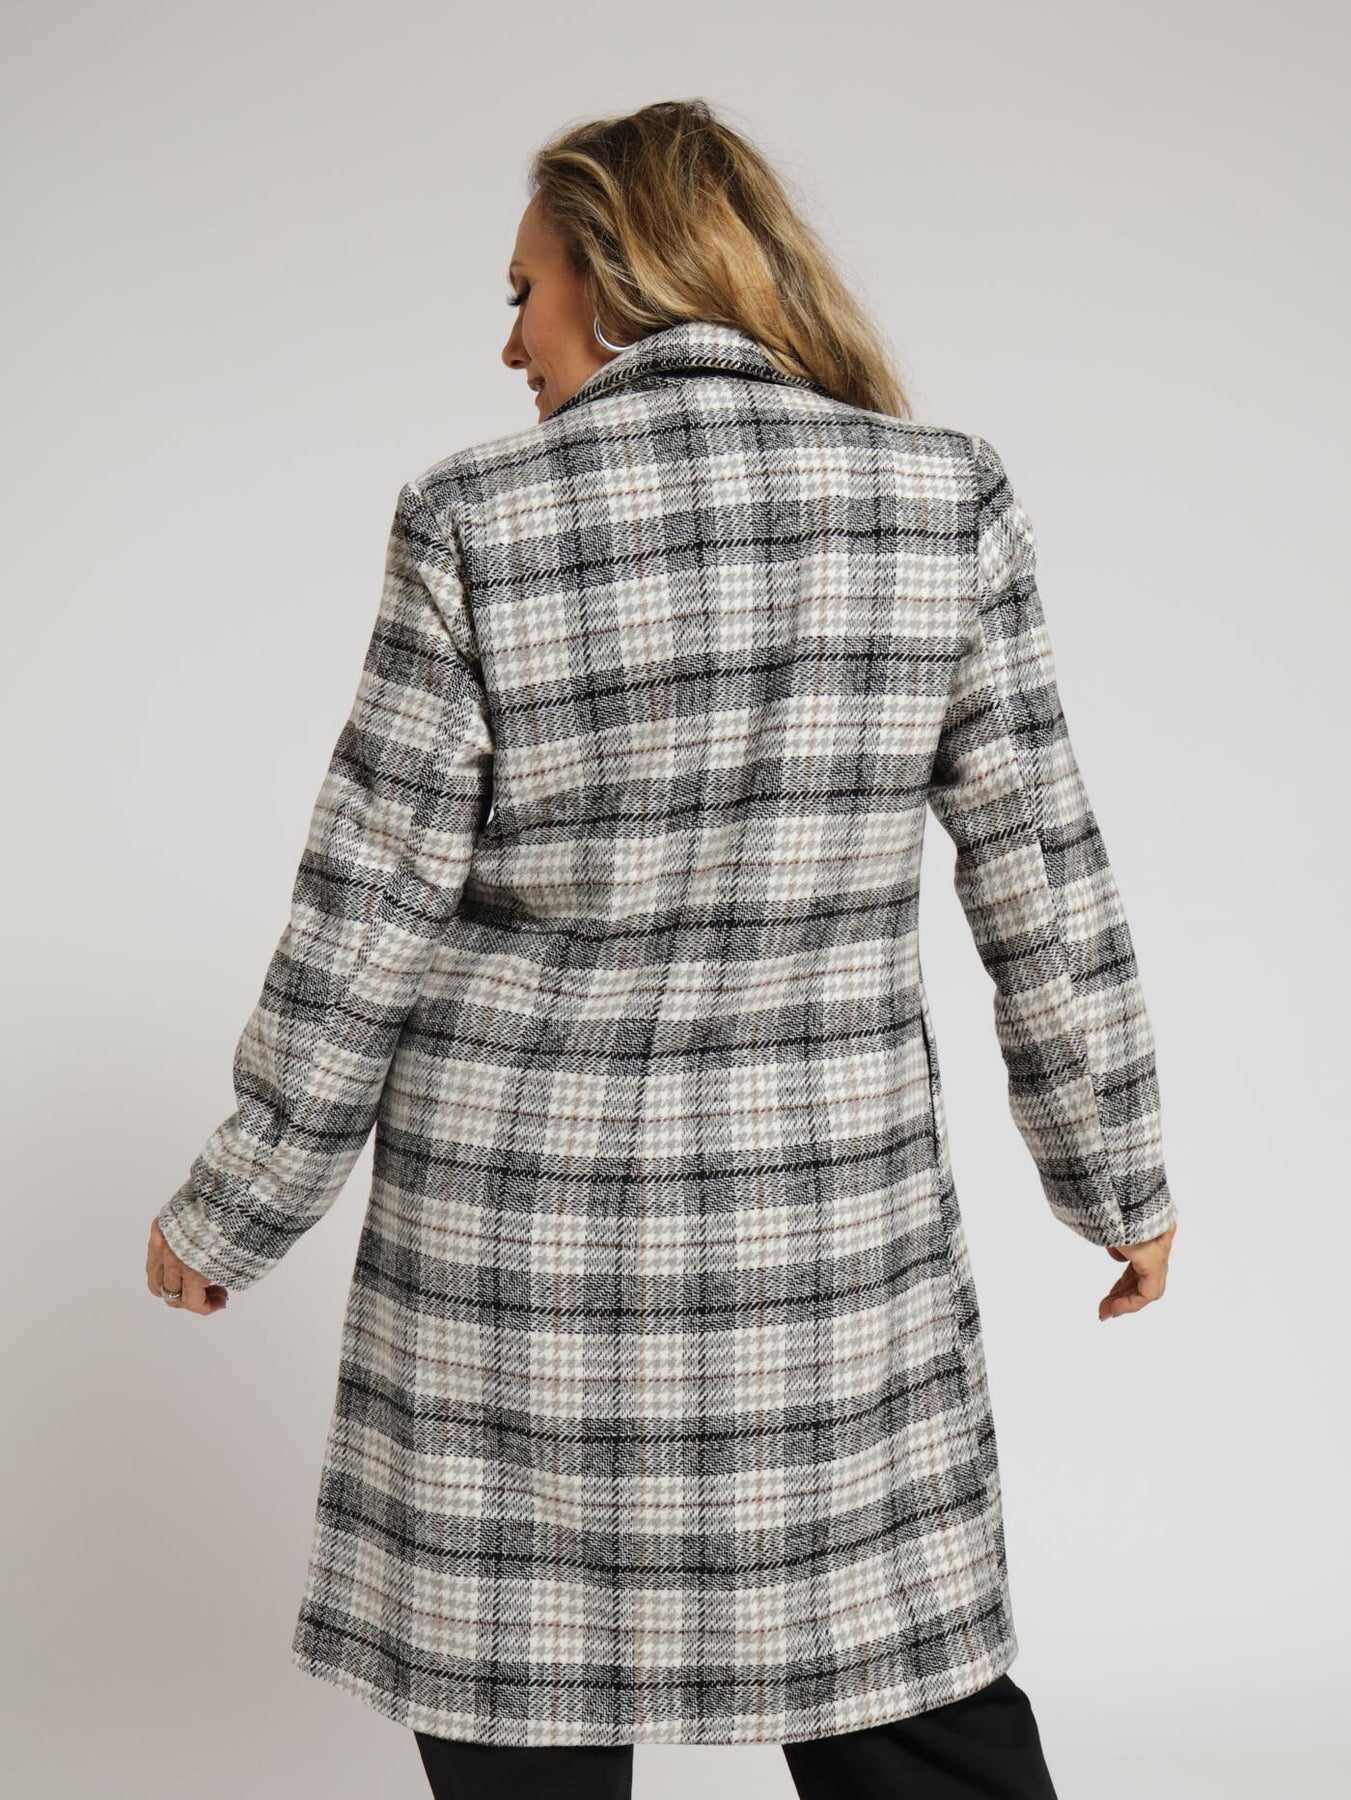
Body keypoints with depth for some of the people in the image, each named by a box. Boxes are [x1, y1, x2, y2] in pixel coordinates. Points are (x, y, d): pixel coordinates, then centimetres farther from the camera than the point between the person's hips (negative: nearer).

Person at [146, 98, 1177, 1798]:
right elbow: (1043, 891, 0)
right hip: (830, 1211, 2)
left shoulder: (476, 521, -8)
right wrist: (1116, 1178, 13)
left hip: (514, 1222, -1)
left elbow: (363, 921, -6)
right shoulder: (946, 497, -3)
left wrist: (231, 1213, 7)